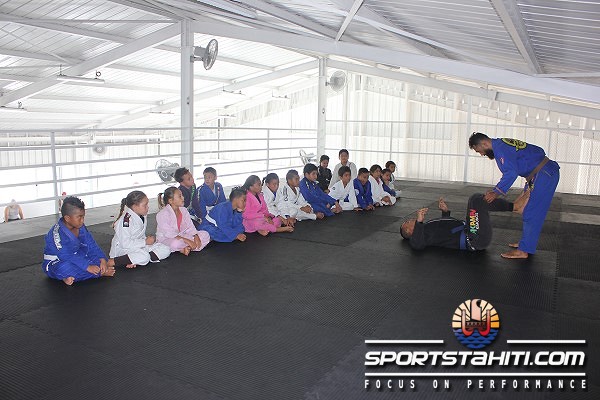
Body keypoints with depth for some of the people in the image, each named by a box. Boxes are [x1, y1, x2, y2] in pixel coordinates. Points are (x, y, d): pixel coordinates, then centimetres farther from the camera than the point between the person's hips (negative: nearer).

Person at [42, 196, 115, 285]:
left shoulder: (81, 227, -5)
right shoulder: (57, 232, -27)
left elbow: (91, 245, -2)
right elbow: (66, 256, -34)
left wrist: (102, 259, -18)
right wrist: (87, 266, -38)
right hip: (56, 263, -8)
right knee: (64, 268, -41)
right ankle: (100, 273, -26)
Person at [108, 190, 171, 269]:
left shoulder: (143, 216, 3)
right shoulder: (126, 219, -24)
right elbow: (125, 243, -27)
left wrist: (147, 240, -6)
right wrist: (145, 242, -22)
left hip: (140, 246, 9)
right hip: (123, 249, -9)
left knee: (165, 250, -5)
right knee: (144, 257, -37)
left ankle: (136, 261, -20)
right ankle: (111, 262, -26)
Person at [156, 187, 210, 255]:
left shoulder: (183, 210, 4)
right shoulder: (162, 214, -18)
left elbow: (190, 227, 2)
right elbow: (169, 234, -26)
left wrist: (196, 237, -19)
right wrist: (187, 241, -32)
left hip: (182, 236, 7)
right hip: (166, 240, -7)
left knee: (205, 235, -7)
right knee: (175, 243, -43)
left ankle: (186, 248, -20)